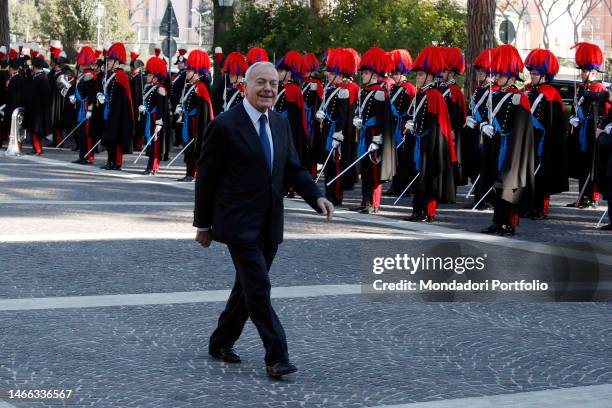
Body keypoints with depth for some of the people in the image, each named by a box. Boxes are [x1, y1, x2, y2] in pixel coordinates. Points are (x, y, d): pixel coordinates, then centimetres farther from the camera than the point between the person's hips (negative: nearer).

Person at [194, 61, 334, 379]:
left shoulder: (280, 124, 9)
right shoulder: (225, 126, -11)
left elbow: (294, 169, 12)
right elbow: (206, 178, -6)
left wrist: (317, 197, -6)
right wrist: (203, 224, -2)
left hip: (269, 226, 7)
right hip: (239, 224, -7)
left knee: (248, 287, 15)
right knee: (259, 289, -10)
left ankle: (221, 343, 31)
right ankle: (276, 358, -7)